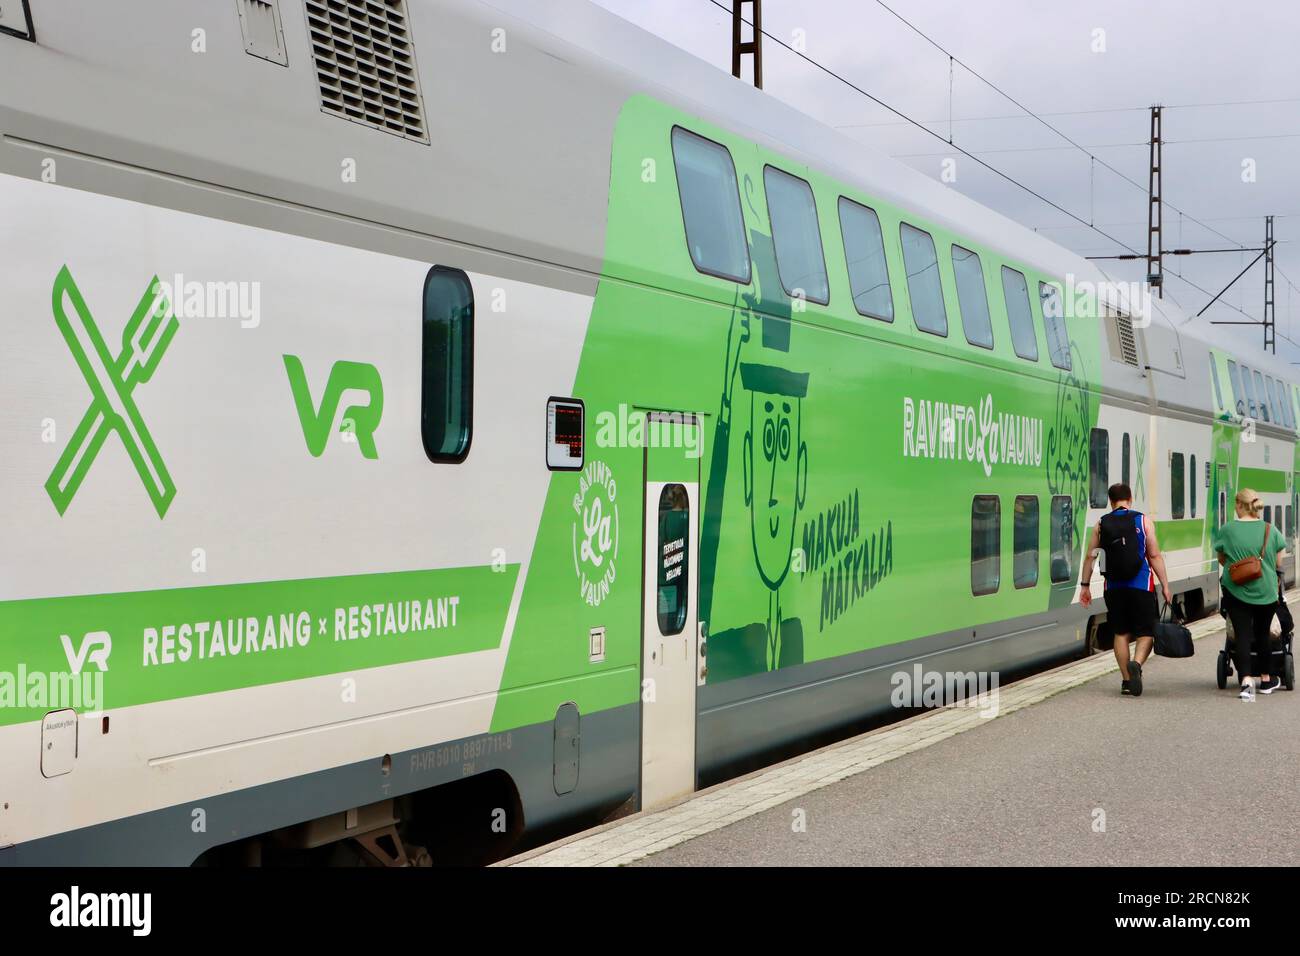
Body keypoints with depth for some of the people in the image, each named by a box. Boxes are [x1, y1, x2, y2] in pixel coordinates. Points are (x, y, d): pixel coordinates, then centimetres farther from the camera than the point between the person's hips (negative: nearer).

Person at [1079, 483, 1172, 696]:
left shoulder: (1101, 524, 4)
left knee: (1121, 633, 13)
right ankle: (1136, 663, -23)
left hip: (1114, 587, 2)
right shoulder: (1143, 521, -2)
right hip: (1141, 586, -2)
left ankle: (1126, 680, 12)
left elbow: (1090, 556, 3)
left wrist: (1085, 585, 11)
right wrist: (1165, 585, 0)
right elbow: (1155, 556, -5)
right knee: (1146, 632, 5)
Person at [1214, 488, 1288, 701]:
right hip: (1266, 591, 2)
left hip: (1236, 590, -2)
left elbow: (1222, 560, 8)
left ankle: (1246, 680, -21)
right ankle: (1265, 680, 31)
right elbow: (1277, 562, 8)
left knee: (1242, 635, -3)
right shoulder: (1270, 530, 0)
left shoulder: (1227, 530, -5)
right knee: (1262, 634, 18)